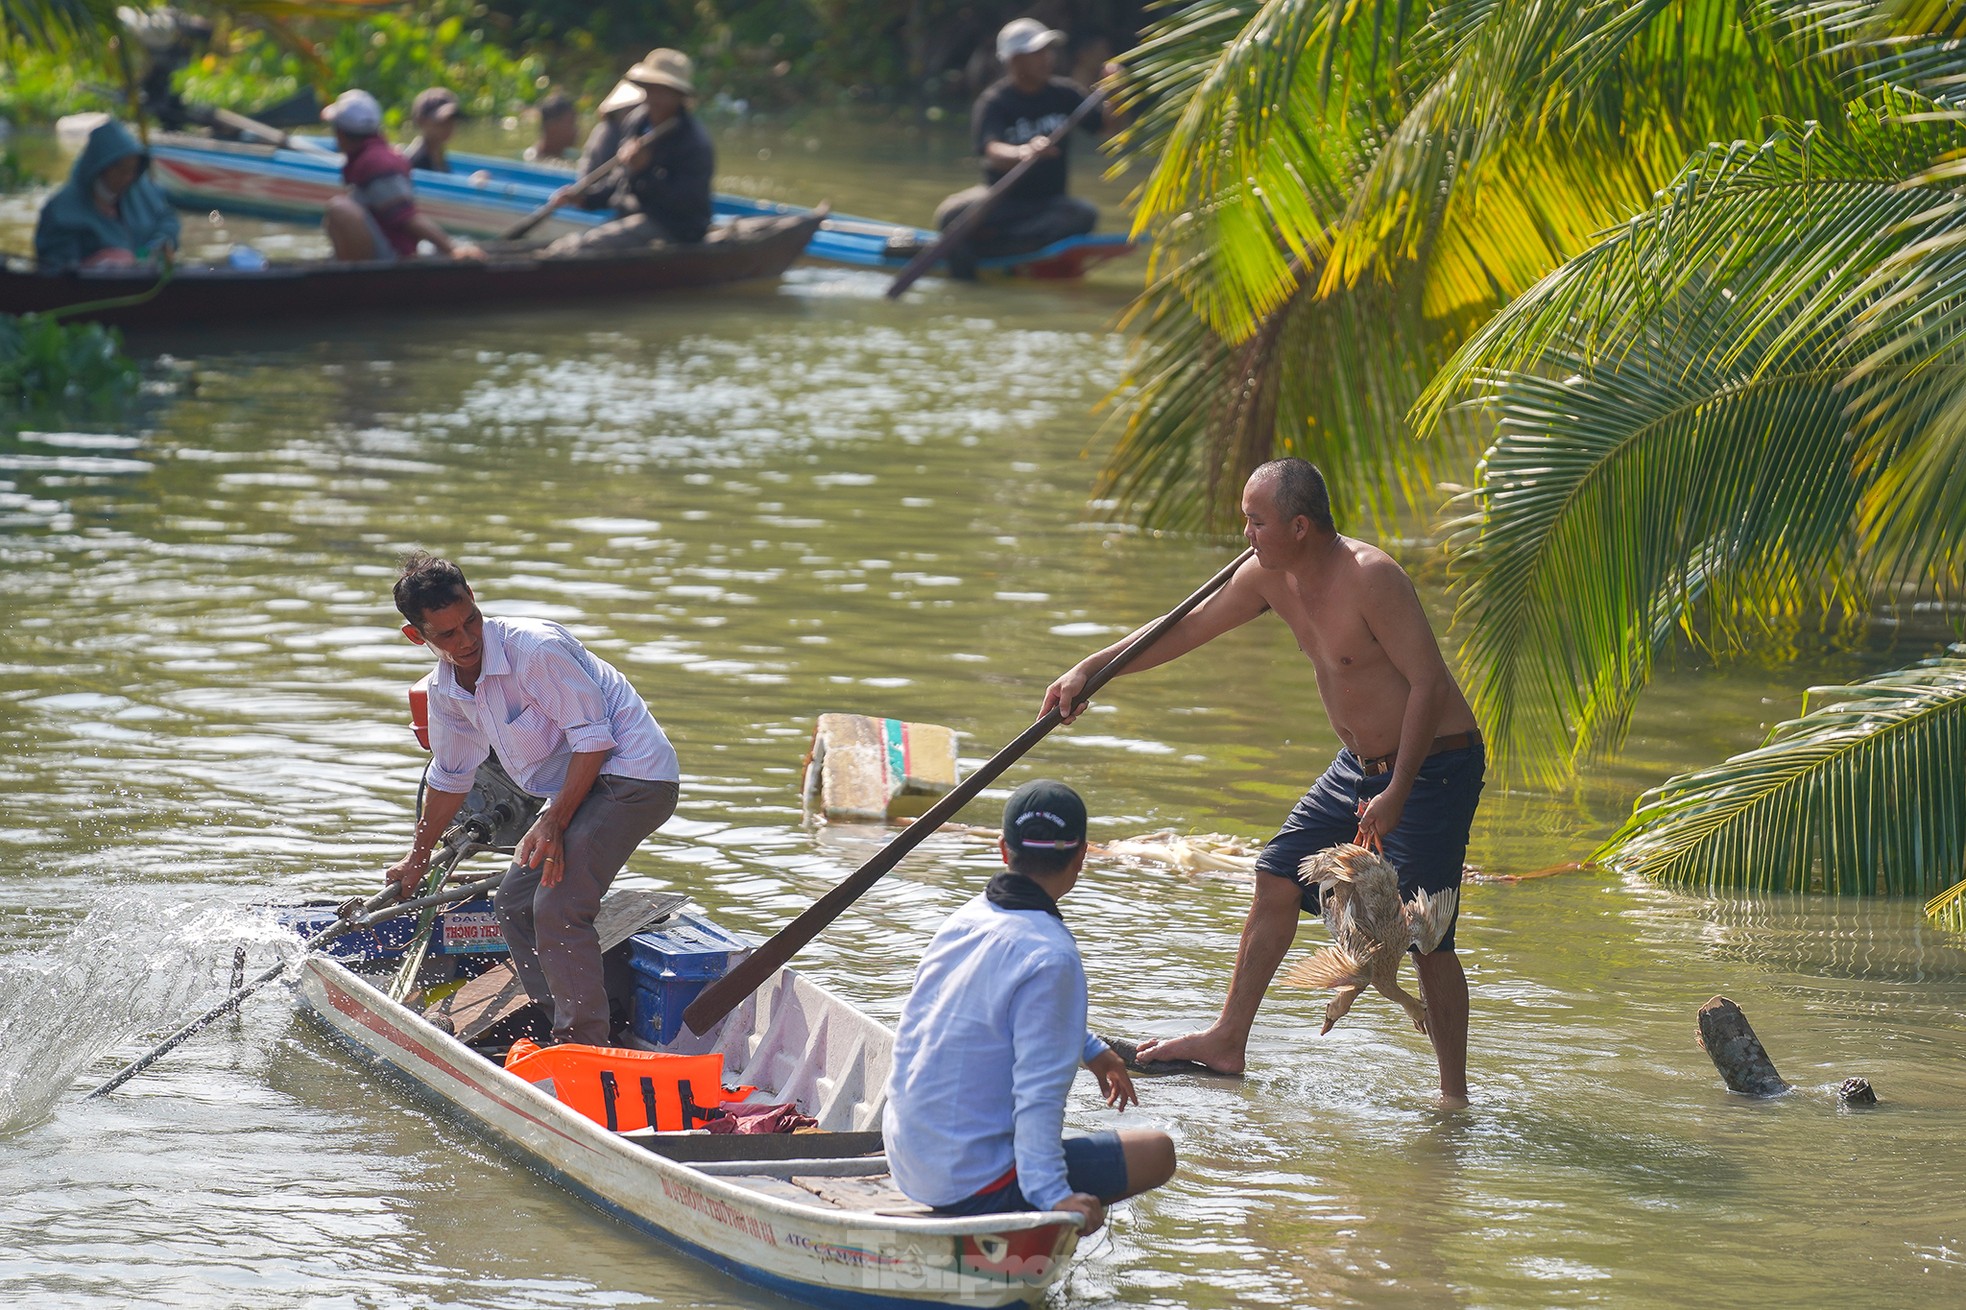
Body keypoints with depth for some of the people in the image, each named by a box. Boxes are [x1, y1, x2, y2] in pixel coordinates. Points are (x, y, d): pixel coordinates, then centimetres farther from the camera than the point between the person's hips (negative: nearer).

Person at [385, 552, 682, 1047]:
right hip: (577, 787, 10)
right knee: (515, 903, 12)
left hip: (629, 774, -10)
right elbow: (449, 778, 22)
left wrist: (553, 821, -25)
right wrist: (418, 859, 33)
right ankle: (557, 1030, 17)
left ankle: (586, 1050, -17)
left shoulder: (535, 648, -23)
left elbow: (592, 737, -20)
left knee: (557, 907, -20)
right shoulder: (446, 691, 4)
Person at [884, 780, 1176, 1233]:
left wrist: (1091, 1049, 38)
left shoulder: (965, 919, 7)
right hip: (975, 1187, -9)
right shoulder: (1052, 958, -20)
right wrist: (1052, 1196, -28)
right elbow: (1039, 1091, -25)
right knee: (1157, 1152, 0)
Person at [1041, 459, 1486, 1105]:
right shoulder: (1271, 576, 0)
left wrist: (1396, 794, -26)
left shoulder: (1369, 577, -26)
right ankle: (1227, 1043, 25)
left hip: (1433, 766, -9)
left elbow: (1429, 682, -25)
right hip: (1360, 763, 9)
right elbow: (1187, 629, 12)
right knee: (1278, 880, 12)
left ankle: (1454, 1095, 1)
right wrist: (1089, 669, 9)